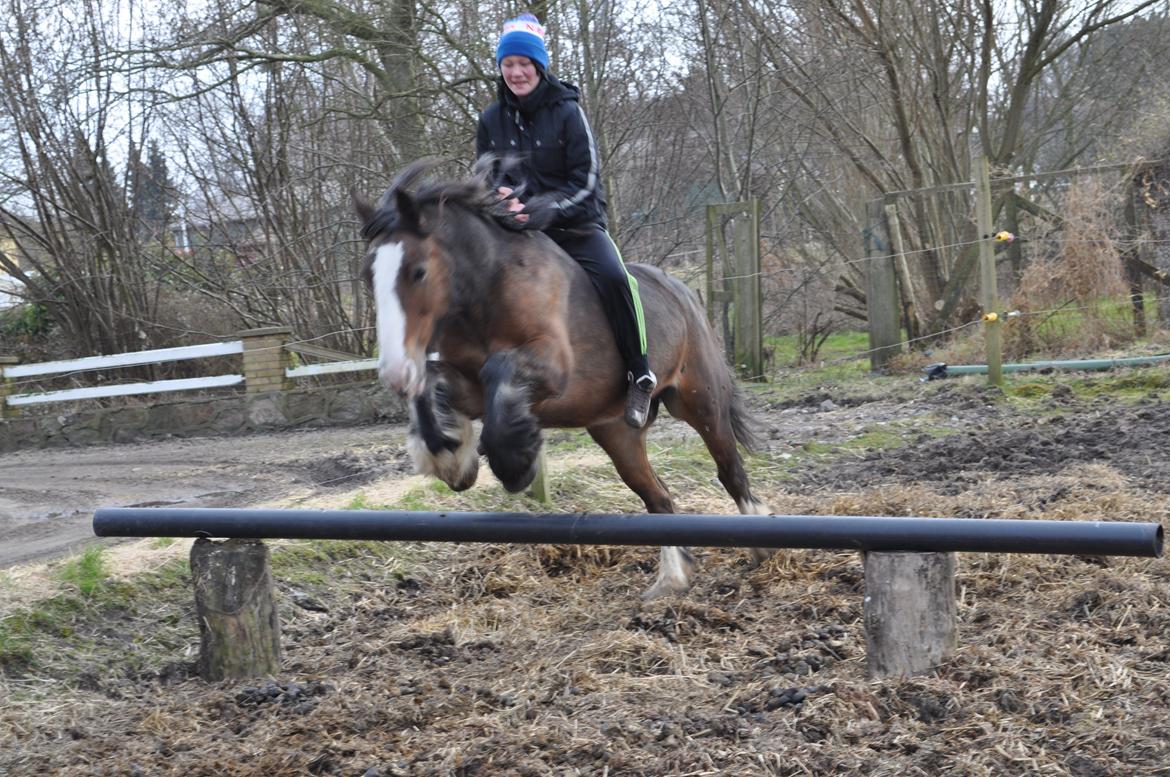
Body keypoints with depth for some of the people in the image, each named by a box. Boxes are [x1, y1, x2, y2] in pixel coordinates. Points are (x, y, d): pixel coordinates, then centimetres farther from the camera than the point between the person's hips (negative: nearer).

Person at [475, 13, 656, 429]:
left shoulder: (567, 111, -5)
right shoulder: (491, 120, 6)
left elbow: (585, 180, -9)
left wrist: (547, 208, -25)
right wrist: (505, 196, -13)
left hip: (576, 222, -4)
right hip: (518, 225, 4)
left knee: (612, 276, -29)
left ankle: (640, 374, -17)